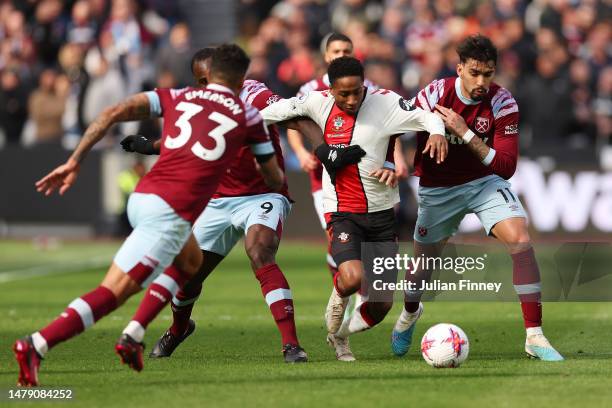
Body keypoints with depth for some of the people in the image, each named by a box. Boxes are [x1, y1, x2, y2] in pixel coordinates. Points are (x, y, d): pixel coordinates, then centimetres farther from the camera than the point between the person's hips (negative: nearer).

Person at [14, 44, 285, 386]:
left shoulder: (177, 97, 18)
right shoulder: (248, 117, 13)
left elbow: (113, 113, 5)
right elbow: (276, 179, 24)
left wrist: (75, 162, 5)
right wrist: (279, 182, 49)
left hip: (141, 197, 6)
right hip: (172, 213, -6)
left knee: (190, 262, 32)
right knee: (115, 292, -9)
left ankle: (134, 336, 22)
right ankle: (36, 347, -24)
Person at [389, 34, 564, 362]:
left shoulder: (502, 104, -20)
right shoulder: (435, 95, -20)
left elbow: (506, 167, -25)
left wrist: (465, 133, -32)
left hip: (485, 181, -1)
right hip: (437, 189, 1)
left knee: (520, 240, -23)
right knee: (424, 259, 12)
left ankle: (535, 337, -20)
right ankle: (410, 313, 50)